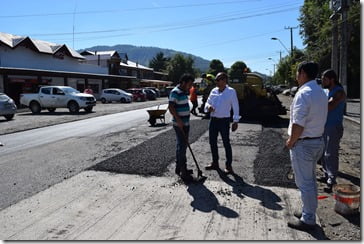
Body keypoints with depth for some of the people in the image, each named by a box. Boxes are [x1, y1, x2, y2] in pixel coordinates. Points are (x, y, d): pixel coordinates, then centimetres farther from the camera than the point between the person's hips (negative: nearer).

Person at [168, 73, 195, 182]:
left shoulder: (184, 92, 14)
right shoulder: (175, 92, -15)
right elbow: (171, 107, -24)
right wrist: (178, 120, -28)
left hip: (185, 124, 10)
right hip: (179, 124, -10)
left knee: (181, 145, 15)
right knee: (182, 146, -8)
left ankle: (179, 167, 26)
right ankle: (183, 172, -4)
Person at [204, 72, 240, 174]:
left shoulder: (231, 91, -7)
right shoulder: (213, 91, 7)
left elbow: (235, 107, -5)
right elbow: (208, 102, 15)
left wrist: (235, 121, -6)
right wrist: (208, 107, -9)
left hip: (224, 120, -6)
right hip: (213, 120, 6)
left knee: (226, 143, 1)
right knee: (212, 142, 12)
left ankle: (228, 166, 13)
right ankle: (215, 163, 28)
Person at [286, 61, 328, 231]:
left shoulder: (303, 93, -21)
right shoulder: (321, 92, 9)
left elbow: (298, 124, -25)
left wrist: (291, 141, -10)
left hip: (303, 143, -9)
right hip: (318, 140, 10)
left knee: (304, 183, 2)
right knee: (311, 180, 20)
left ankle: (308, 220, 14)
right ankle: (308, 212, 34)